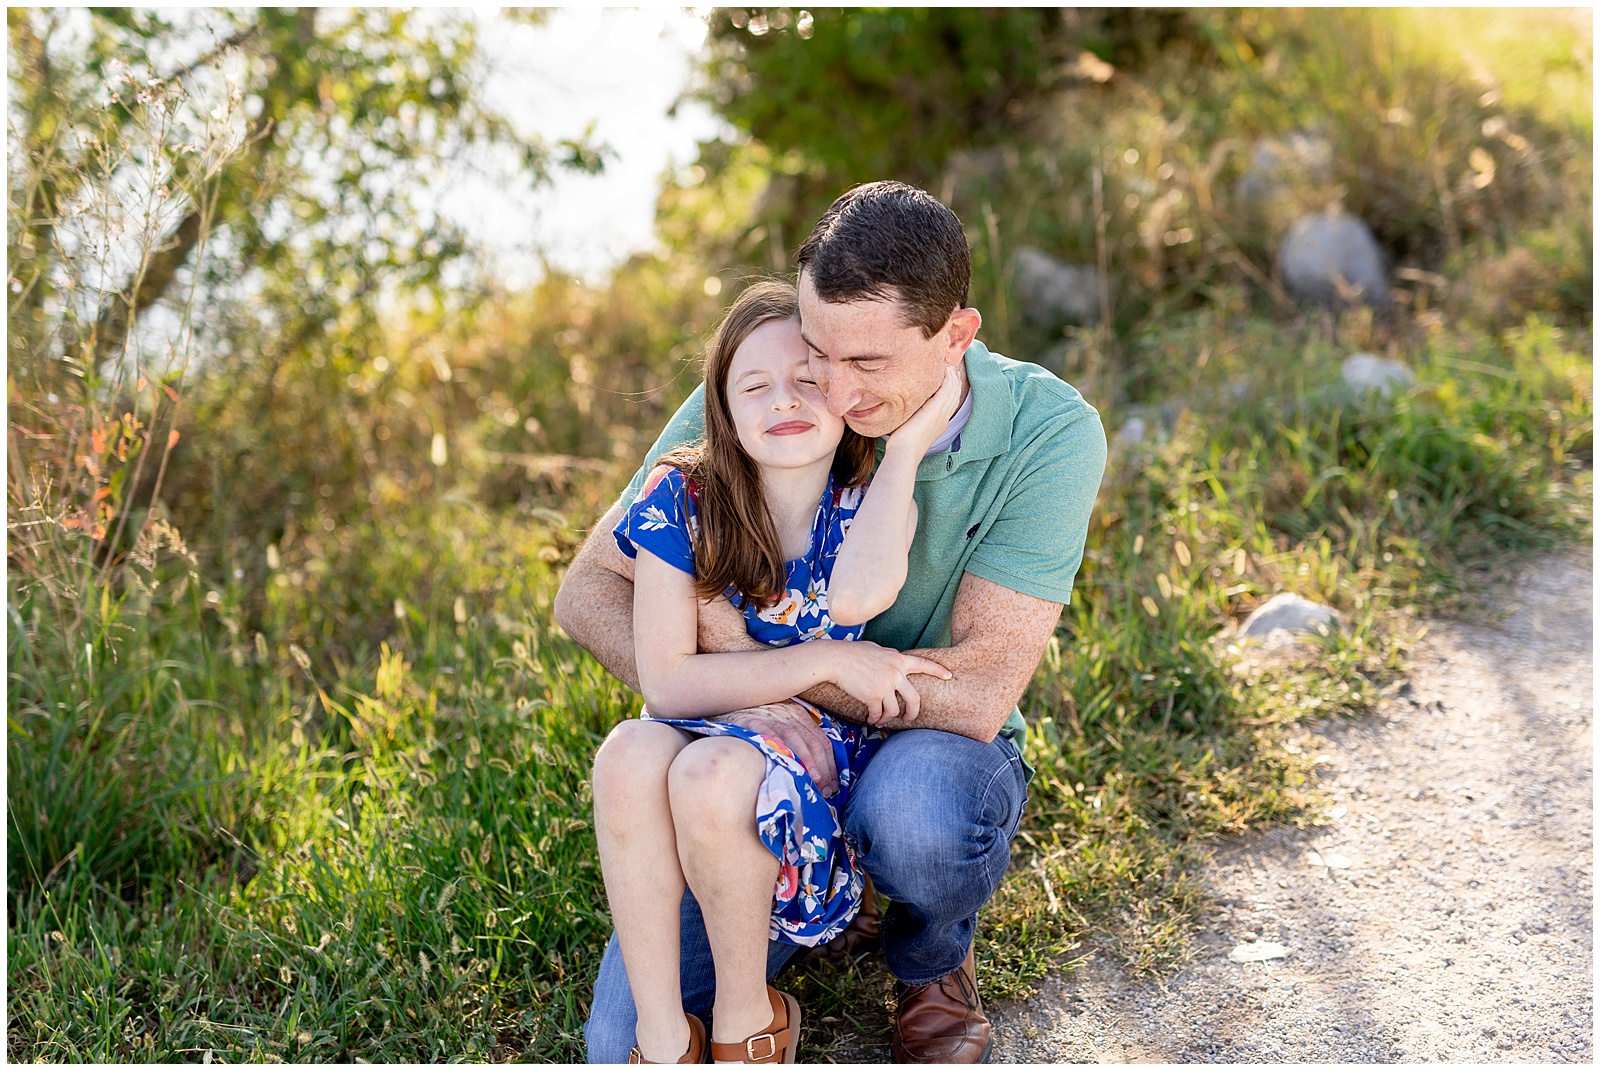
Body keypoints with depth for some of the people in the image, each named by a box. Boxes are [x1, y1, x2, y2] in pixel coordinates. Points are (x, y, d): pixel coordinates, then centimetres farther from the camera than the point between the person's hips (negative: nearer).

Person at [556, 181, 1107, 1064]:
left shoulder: (1048, 434, -21)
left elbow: (977, 693, -27)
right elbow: (588, 593, -10)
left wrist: (731, 633, -22)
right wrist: (729, 698, -29)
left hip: (937, 752, -1)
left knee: (909, 806, -39)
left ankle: (932, 965, -1)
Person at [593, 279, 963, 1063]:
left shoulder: (870, 503, -5)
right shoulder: (683, 500, -4)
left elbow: (858, 596, -31)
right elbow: (665, 681, -12)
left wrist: (911, 438, -28)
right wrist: (826, 660, -18)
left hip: (828, 771, -1)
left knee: (713, 772, -33)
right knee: (630, 754, -32)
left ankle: (747, 1019, -7)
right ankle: (664, 1040, -17)